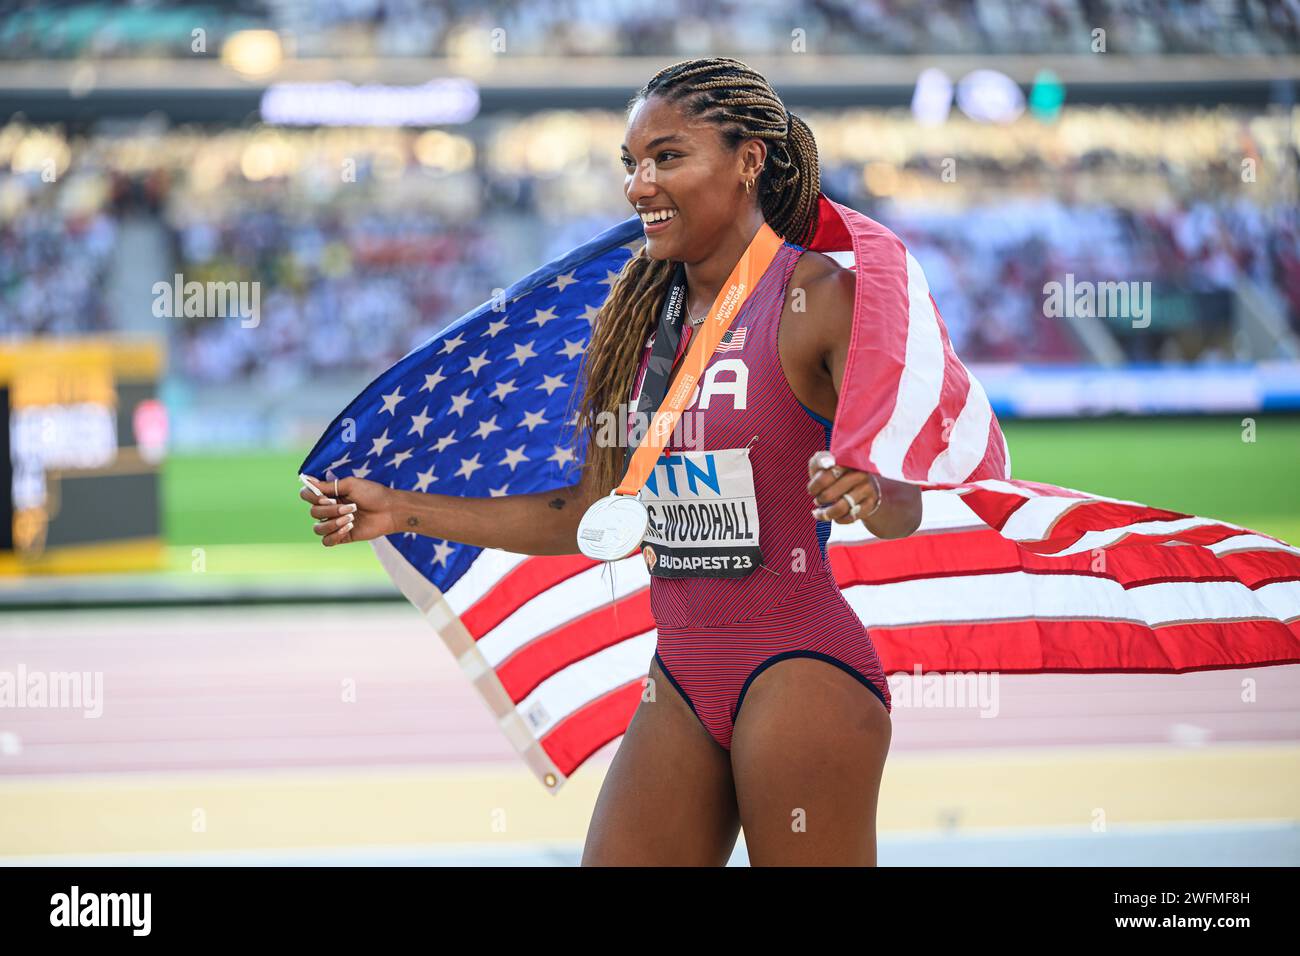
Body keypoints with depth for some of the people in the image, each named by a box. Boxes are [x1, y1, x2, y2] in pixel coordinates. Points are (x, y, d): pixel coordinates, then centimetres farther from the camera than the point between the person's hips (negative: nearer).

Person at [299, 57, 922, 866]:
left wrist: (869, 495, -36)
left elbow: (906, 504, -12)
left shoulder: (823, 298, -8)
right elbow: (592, 514, 17)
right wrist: (403, 512, 15)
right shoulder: (646, 316, 12)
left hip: (800, 669, -6)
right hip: (682, 678, 6)